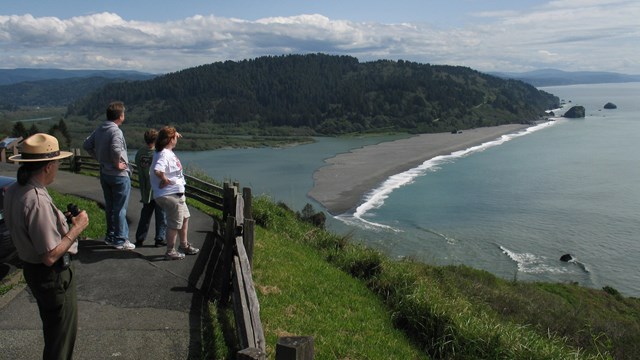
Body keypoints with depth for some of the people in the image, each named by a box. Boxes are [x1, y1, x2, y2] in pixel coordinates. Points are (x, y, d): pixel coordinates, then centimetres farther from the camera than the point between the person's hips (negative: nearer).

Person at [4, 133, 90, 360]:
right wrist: (76, 228, -19)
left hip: (31, 269, 9)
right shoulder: (38, 201, -31)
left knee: (51, 326, 28)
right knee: (63, 331, 11)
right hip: (53, 275, -9)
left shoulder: (13, 191, -3)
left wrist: (61, 220, 7)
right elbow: (50, 256, -29)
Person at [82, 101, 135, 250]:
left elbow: (87, 145, 13)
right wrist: (117, 164, -21)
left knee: (109, 207, 18)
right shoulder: (115, 131, -20)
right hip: (119, 175, -8)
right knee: (120, 208, 1)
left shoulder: (99, 130, 6)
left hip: (104, 173, 8)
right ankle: (121, 240, 8)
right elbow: (116, 149, -36)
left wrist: (99, 158, 10)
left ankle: (110, 236, 28)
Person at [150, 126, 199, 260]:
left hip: (177, 194, 11)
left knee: (185, 218, 25)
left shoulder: (168, 152, 8)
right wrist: (165, 180, -24)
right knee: (175, 224, 0)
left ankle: (184, 246, 39)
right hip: (170, 195, -11)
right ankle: (170, 251, 13)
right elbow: (157, 170, -39)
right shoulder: (164, 155, -24)